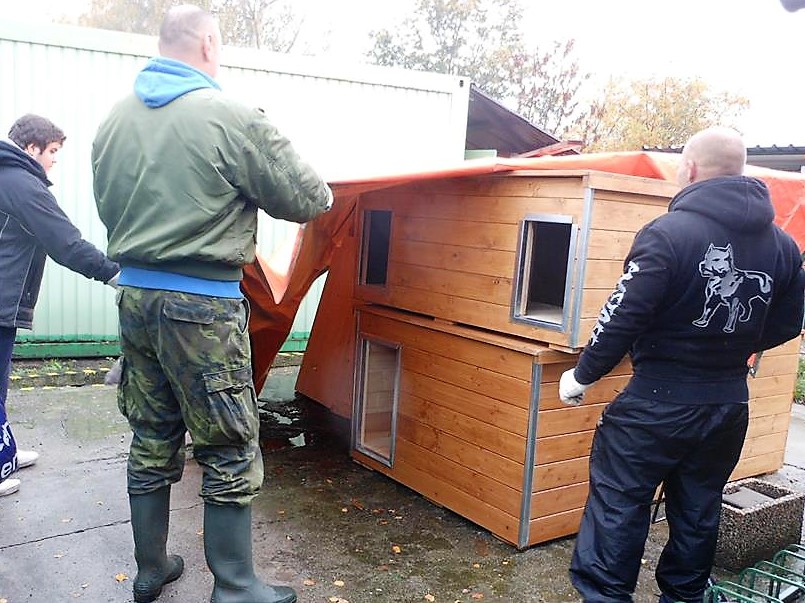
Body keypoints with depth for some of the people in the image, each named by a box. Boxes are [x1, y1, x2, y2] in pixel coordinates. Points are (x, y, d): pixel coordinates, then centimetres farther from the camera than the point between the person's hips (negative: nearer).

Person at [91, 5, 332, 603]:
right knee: (230, 454, 5)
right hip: (203, 306, -7)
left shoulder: (114, 120, 8)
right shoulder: (232, 117, -12)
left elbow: (108, 207, 17)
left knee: (152, 443, 18)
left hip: (134, 295, 7)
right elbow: (310, 198, -7)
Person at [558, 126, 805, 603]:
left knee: (617, 507, 5)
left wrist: (581, 376, -7)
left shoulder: (668, 233, -17)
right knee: (698, 513, 20)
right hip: (729, 406, 7)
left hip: (658, 403, -6)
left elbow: (623, 318, -20)